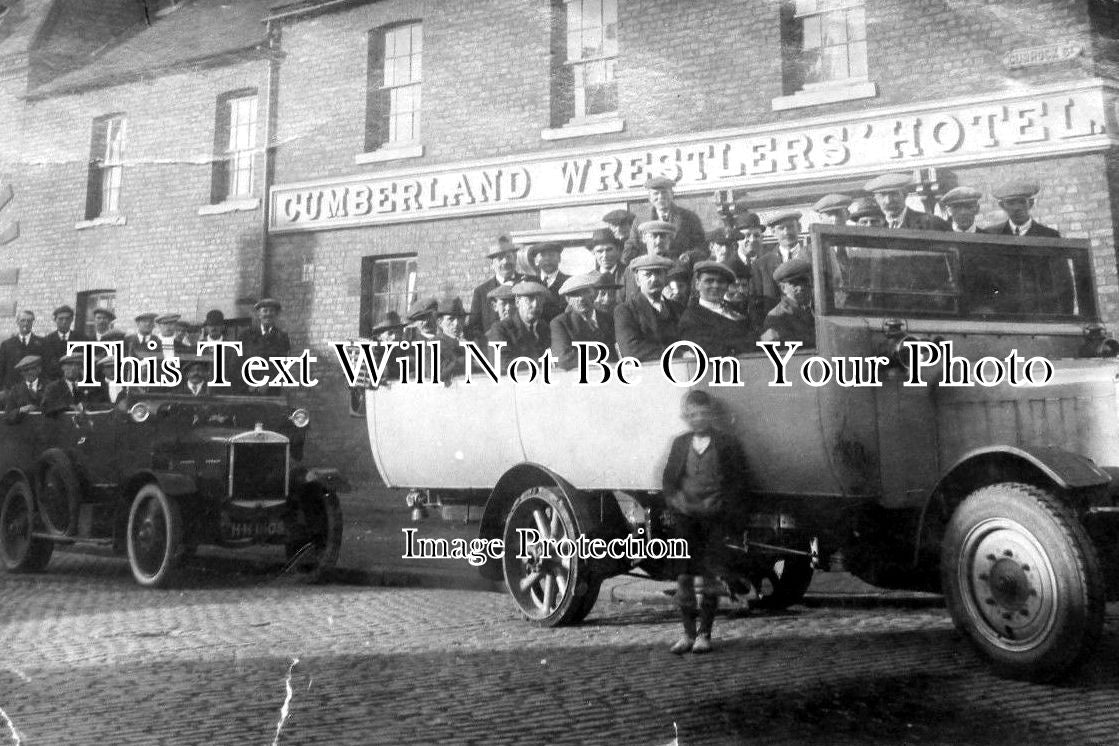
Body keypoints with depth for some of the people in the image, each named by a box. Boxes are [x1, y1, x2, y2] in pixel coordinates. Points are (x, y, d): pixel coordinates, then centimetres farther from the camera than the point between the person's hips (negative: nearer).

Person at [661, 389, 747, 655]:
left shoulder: (726, 443, 2)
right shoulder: (680, 443, 11)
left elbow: (737, 480, 0)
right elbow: (668, 478, 13)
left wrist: (721, 504, -12)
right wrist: (675, 499, -5)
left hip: (714, 515, -2)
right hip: (685, 515, 3)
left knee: (710, 575, -1)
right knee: (683, 575, 1)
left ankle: (704, 633, 8)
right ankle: (688, 633, 10)